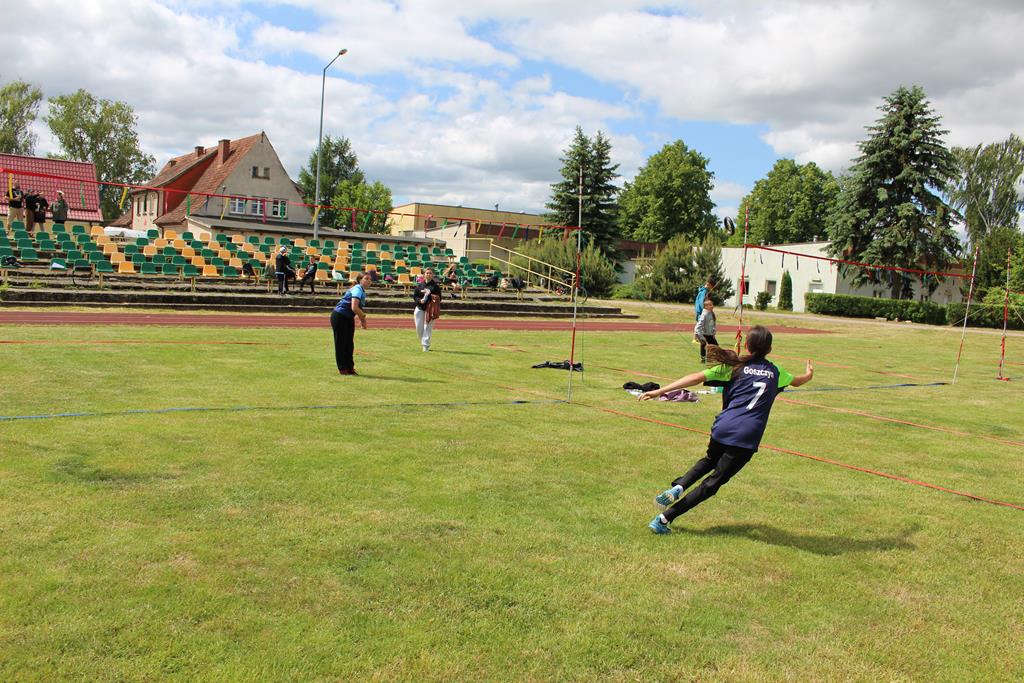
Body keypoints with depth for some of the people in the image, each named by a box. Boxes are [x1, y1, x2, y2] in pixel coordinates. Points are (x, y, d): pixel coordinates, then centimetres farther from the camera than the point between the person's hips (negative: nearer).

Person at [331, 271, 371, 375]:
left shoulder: (362, 291, 9)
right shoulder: (358, 289, -19)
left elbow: (358, 308, 18)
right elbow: (354, 308, -29)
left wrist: (362, 319, 2)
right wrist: (363, 317, -14)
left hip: (348, 318, 9)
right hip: (339, 317, -9)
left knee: (349, 343, 12)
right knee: (341, 343, 0)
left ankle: (349, 368, 19)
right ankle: (342, 369, 6)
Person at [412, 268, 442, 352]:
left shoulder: (435, 286, 1)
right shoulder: (419, 285, 8)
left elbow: (438, 298, 0)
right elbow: (414, 296, 9)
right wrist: (419, 300, -11)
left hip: (430, 309, -3)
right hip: (419, 308, 3)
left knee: (428, 327, -8)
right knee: (419, 327, 5)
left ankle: (426, 345, -5)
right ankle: (423, 342, 26)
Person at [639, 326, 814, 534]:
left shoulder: (734, 366, 6)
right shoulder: (775, 372, 14)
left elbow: (698, 377, -6)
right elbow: (797, 381, 36)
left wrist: (659, 391, -8)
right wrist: (809, 375, 60)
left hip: (723, 428, 1)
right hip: (747, 438, -1)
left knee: (709, 461, 32)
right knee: (713, 482, 6)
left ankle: (677, 487, 6)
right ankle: (663, 519, -1)